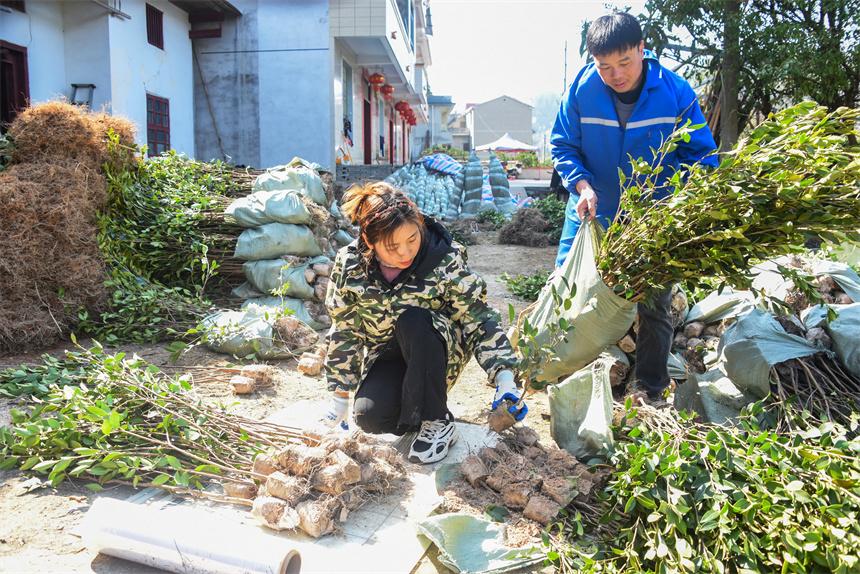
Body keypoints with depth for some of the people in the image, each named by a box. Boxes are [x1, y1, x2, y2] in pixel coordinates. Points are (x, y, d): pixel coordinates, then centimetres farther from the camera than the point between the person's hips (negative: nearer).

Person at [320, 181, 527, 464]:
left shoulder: (445, 259, -24)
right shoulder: (350, 265, -17)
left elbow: (479, 319, -19)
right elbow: (344, 332, -6)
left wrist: (505, 379, -29)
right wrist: (340, 396, -2)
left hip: (437, 350, -2)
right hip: (386, 356, 2)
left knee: (412, 320, -36)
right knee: (369, 418, -25)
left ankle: (438, 422, -18)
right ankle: (413, 408, 10)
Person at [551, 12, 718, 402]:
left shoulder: (676, 92, -14)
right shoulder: (581, 89, -12)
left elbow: (701, 154, -7)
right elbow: (562, 145, -2)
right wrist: (582, 185, -19)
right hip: (592, 212, 1)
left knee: (654, 308, 8)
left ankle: (651, 390, 28)